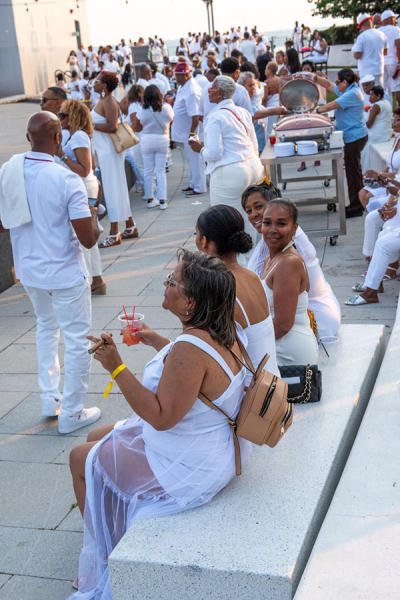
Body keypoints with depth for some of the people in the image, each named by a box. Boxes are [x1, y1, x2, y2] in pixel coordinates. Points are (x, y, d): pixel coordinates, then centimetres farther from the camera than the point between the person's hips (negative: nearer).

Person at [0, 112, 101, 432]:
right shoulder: (67, 180, -22)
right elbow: (89, 239, -21)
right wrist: (92, 214, 0)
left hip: (28, 270, 6)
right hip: (65, 273, -6)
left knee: (46, 327, 28)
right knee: (77, 339, 10)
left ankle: (49, 400, 34)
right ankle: (71, 414, 18)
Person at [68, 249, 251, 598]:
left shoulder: (190, 348, -35)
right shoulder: (220, 330, -4)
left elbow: (162, 416, -31)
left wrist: (117, 367, -31)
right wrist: (155, 341, 20)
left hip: (188, 467, -10)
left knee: (80, 459, 10)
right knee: (97, 438, 24)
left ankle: (102, 552, 31)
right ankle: (108, 529, 40)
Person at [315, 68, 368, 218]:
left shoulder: (352, 94, -20)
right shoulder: (348, 90, 12)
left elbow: (331, 106, -19)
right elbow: (329, 85, 22)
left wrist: (316, 110, -6)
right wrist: (315, 78, 11)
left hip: (354, 137, -11)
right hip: (355, 137, 11)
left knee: (353, 172, -5)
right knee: (354, 171, 17)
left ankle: (356, 207, 1)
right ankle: (358, 204, 27)